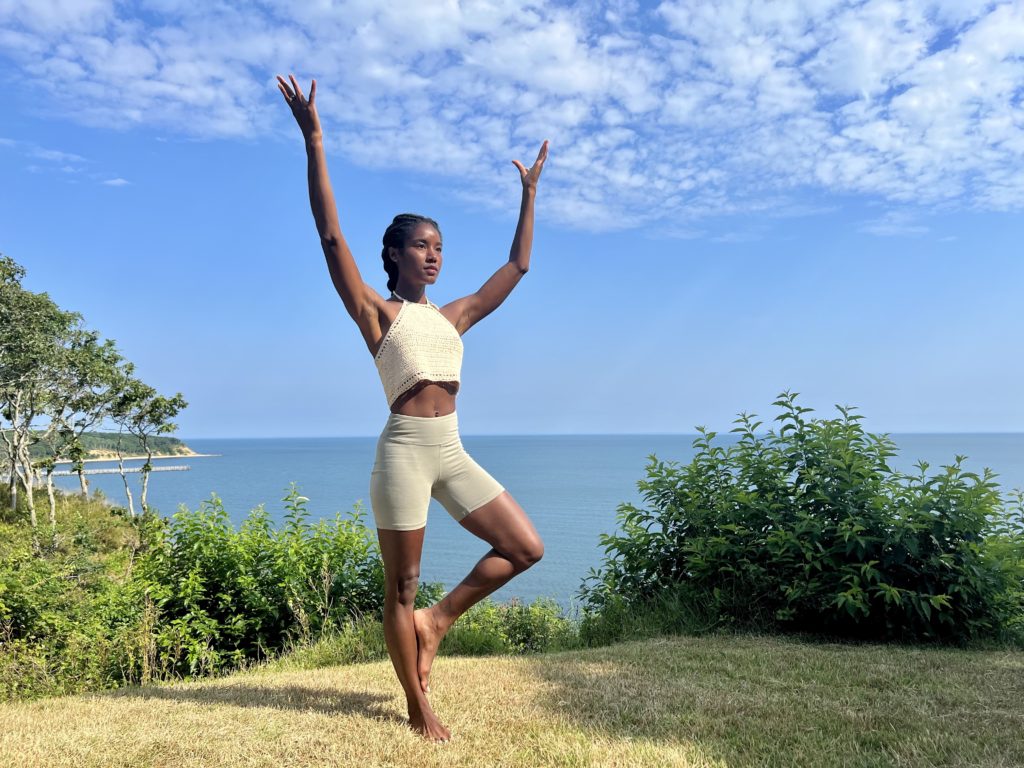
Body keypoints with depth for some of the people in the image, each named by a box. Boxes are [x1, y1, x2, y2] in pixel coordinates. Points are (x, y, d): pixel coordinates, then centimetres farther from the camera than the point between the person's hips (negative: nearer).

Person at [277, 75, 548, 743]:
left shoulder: (453, 316, 15)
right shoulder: (378, 312, 1)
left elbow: (518, 267, 21)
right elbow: (332, 236, -10)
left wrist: (529, 193, 25)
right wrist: (314, 142, -15)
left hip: (452, 452, 6)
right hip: (405, 451, -6)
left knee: (526, 549, 3)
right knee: (402, 587, 4)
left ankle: (437, 620, 19)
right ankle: (419, 709, 21)